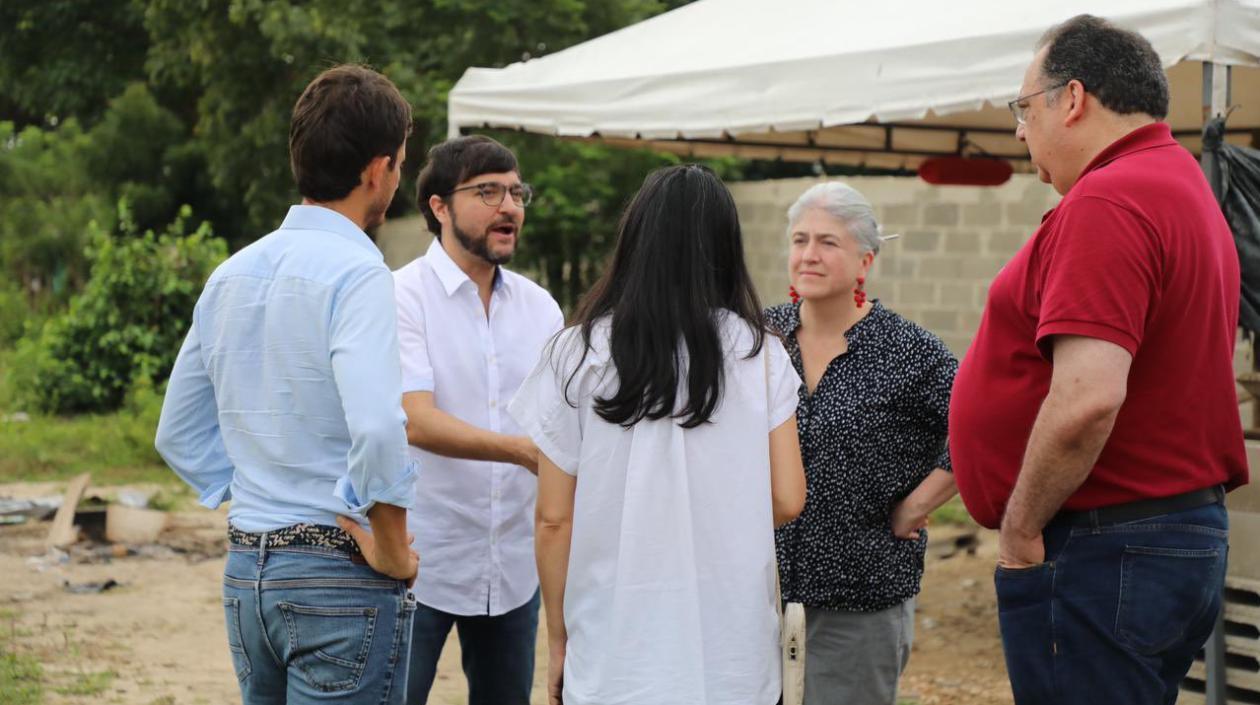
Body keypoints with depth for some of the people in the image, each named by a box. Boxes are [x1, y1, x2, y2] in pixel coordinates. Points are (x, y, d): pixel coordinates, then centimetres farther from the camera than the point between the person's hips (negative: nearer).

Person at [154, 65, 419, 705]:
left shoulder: (231, 275, 10)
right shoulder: (356, 273, -14)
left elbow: (178, 435, 17)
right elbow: (376, 427, -29)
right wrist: (392, 549, -16)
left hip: (245, 573, 7)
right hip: (340, 579, -7)